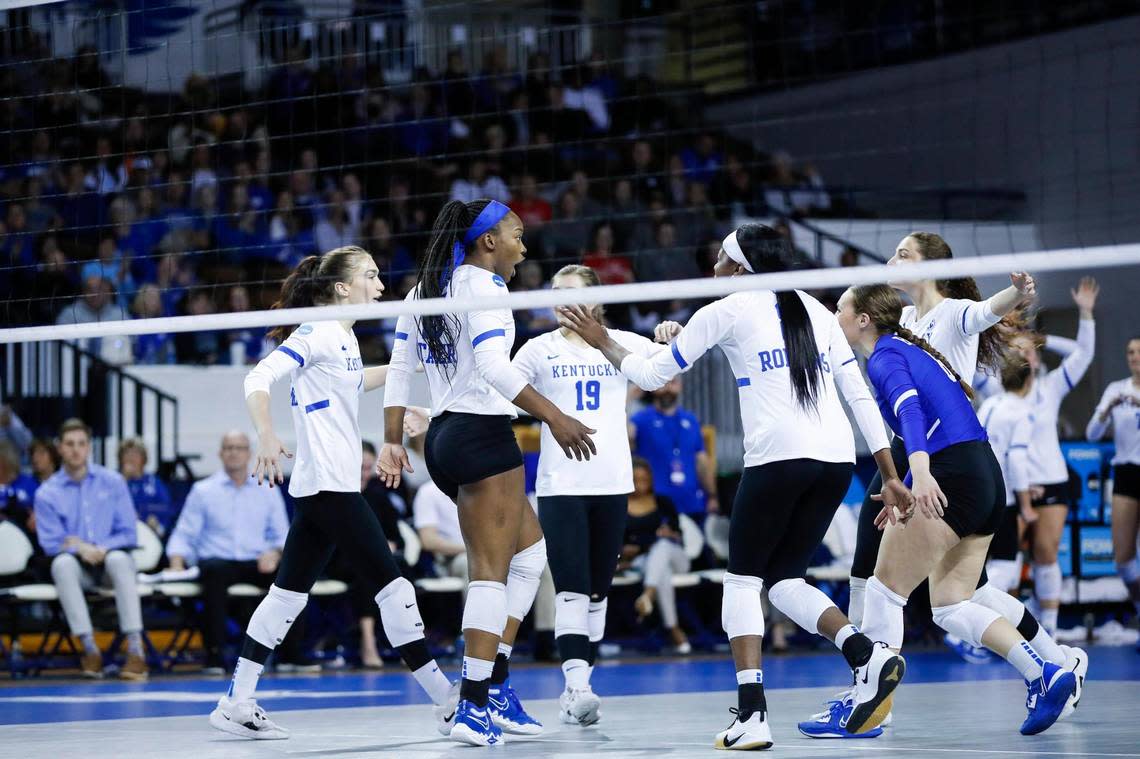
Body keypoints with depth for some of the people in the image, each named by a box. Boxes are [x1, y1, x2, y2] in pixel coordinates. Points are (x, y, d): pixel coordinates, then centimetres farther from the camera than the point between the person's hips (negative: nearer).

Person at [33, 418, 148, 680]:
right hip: (77, 567, 0)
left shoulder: (112, 481, 5)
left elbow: (128, 533, 2)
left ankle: (135, 650, -41)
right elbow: (50, 543, -2)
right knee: (62, 563, -35)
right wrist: (79, 548, -22)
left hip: (109, 556, 0)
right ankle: (90, 649, -37)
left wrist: (101, 549, -16)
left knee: (118, 559, -36)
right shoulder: (47, 493, 3)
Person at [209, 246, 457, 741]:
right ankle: (448, 704, -4)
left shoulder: (346, 338, 15)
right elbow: (258, 379, -19)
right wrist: (267, 437, -33)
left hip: (319, 490, 10)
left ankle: (237, 705, 10)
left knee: (290, 593, 9)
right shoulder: (317, 333, -12)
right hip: (329, 484, -10)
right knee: (391, 585, -7)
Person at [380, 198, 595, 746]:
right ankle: (475, 707, -13)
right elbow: (493, 367, -22)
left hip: (444, 437, 9)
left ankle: (496, 686, 12)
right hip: (484, 435, -9)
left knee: (529, 552, 18)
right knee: (491, 571, -8)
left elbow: (399, 369, 14)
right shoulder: (484, 285, -10)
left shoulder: (426, 288, 16)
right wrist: (555, 418, -23)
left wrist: (392, 442, 14)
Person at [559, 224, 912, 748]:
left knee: (743, 580, 7)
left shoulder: (726, 312, 5)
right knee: (784, 580, 15)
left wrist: (602, 342, 28)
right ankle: (868, 656, -9)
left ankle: (751, 715, -6)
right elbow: (860, 395, 16)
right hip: (838, 459, 5)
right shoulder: (816, 311, 19)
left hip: (778, 455, -5)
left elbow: (651, 375, 12)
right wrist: (890, 475, 17)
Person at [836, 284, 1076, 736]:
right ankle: (1046, 674, -3)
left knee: (885, 589, 0)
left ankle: (871, 703, 1)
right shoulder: (911, 351, 23)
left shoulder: (885, 356, -5)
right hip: (988, 480, 9)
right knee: (949, 606, 9)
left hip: (953, 478, -9)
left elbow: (910, 408, -24)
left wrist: (920, 472, -39)